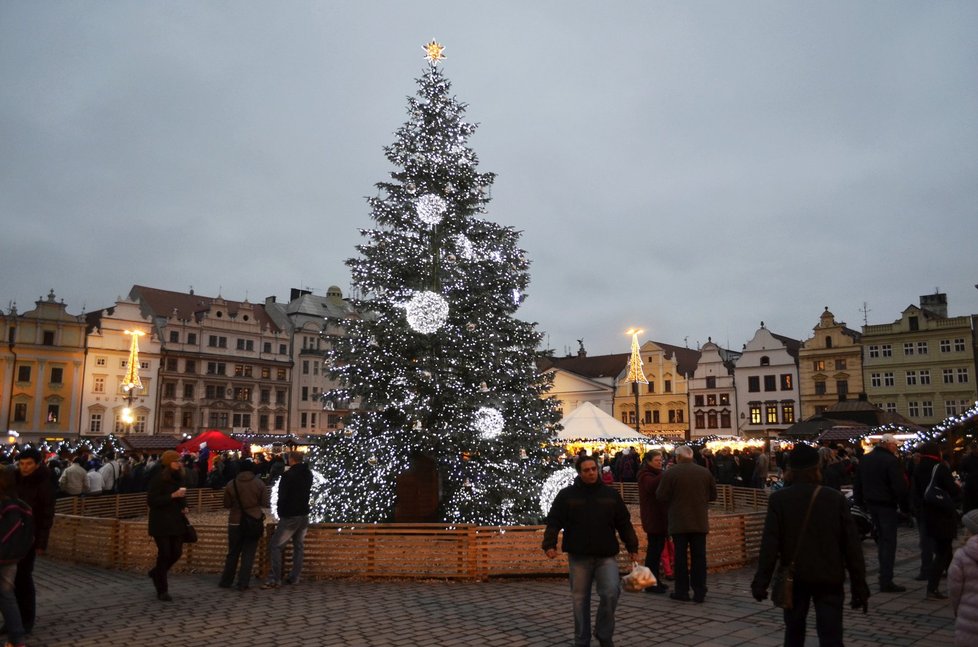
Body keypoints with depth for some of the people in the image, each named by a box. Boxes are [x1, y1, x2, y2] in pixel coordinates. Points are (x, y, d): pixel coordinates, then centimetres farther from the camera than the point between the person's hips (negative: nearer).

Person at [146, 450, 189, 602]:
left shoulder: (178, 477, 8)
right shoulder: (158, 479, -13)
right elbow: (151, 500, -19)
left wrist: (184, 506, 5)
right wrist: (172, 496, -26)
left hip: (177, 521, 7)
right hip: (161, 522, -7)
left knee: (176, 552, 6)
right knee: (164, 553, -4)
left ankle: (156, 573, 34)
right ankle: (162, 590, 10)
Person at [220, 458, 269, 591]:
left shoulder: (231, 484, -5)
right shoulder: (259, 484, -6)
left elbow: (227, 504, 1)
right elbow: (265, 503, -5)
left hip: (235, 522, 1)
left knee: (233, 553, 15)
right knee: (248, 553, 5)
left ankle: (226, 581, 21)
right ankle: (243, 583, 2)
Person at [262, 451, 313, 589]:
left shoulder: (288, 475, -16)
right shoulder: (308, 474, 6)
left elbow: (282, 496, -13)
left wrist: (280, 512, -1)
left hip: (290, 516, -7)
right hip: (304, 515, 7)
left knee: (275, 546, -2)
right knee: (298, 546, 13)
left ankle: (274, 579, -7)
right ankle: (294, 578, 14)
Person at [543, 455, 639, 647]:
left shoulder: (611, 494, 6)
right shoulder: (566, 495, 0)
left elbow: (624, 524, 10)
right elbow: (553, 522, -3)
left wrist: (632, 547, 7)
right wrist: (550, 544, -15)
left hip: (606, 555, 1)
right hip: (579, 556, 0)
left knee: (611, 593, -14)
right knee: (580, 599, 6)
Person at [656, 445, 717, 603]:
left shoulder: (670, 473, -11)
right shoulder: (705, 472, 0)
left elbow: (661, 497, -10)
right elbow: (713, 496, 8)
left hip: (679, 522, -3)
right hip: (700, 522, 3)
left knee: (680, 556, 7)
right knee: (699, 557, 9)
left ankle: (682, 592, 11)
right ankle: (699, 593, 11)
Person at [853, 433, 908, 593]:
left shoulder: (865, 459, 8)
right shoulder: (891, 461, -16)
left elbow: (857, 484, 12)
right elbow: (899, 486, -21)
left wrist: (860, 502, 18)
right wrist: (901, 501, -4)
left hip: (870, 503, 7)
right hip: (887, 505, -7)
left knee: (881, 537, 21)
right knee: (889, 542, -3)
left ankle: (884, 572, 27)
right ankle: (886, 581, -2)